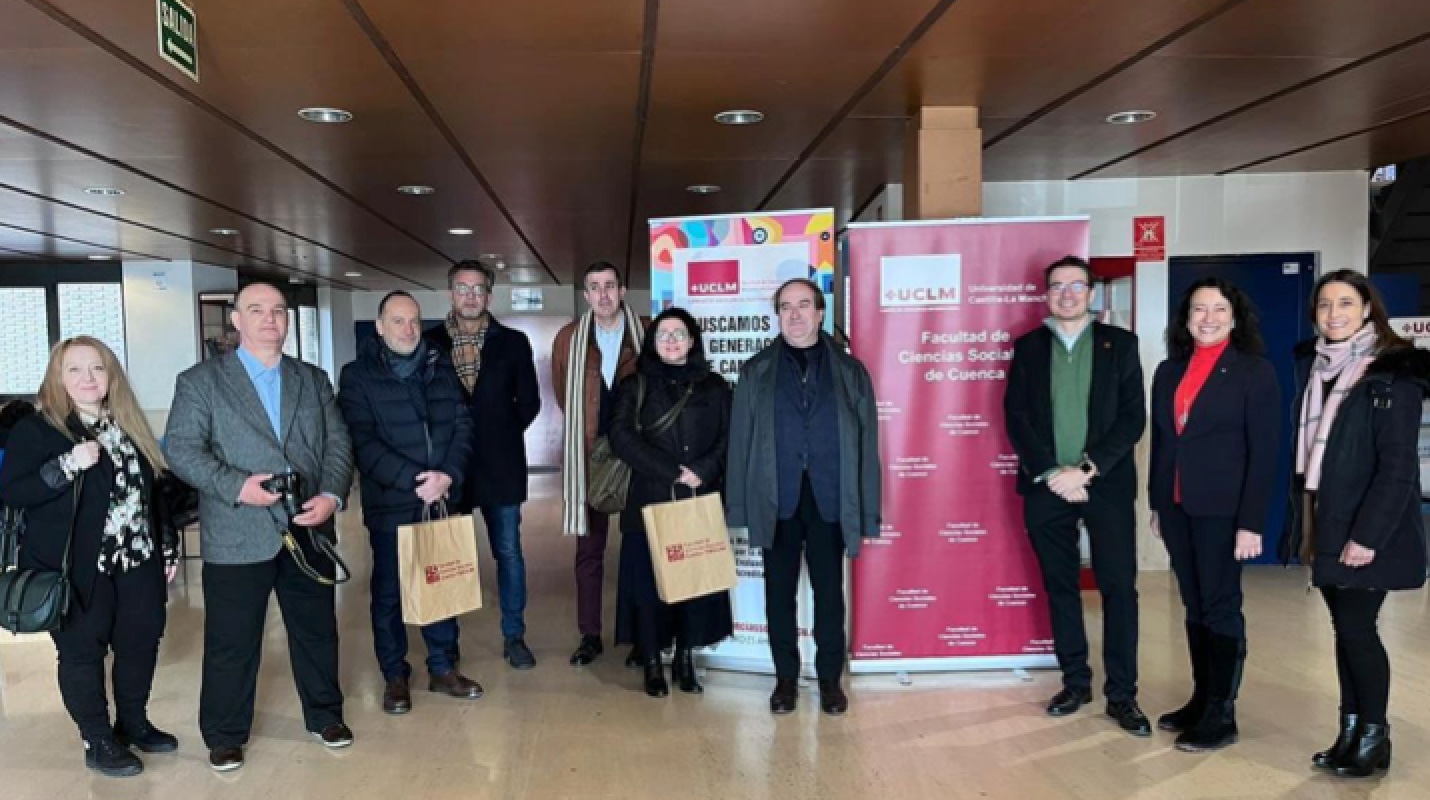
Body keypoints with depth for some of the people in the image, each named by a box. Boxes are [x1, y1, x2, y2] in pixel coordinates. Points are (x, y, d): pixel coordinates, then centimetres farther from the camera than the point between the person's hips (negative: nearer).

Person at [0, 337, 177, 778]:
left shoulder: (128, 425, 9)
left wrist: (168, 546, 11)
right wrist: (67, 466, -26)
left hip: (137, 561, 5)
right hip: (74, 568, -5)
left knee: (140, 643, 11)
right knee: (82, 652, 5)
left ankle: (133, 722, 31)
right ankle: (98, 741, 20)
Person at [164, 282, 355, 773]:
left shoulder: (313, 379, 11)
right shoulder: (199, 381, 1)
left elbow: (338, 442, 6)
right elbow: (181, 449, -7)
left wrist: (332, 495, -10)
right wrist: (236, 486, -20)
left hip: (309, 530, 3)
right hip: (237, 538, -3)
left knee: (317, 632, 15)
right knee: (231, 644, 6)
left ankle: (325, 716, 33)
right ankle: (225, 736, 24)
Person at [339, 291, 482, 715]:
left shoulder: (441, 367, 8)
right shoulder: (357, 375, -3)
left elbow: (463, 425, 3)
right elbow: (363, 443, -13)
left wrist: (448, 475, -13)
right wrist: (414, 480, -20)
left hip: (442, 500, 4)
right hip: (390, 504, -3)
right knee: (389, 591, 6)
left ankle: (443, 669, 25)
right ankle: (395, 676, 20)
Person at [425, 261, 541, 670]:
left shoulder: (513, 342, 3)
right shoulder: (430, 342, 1)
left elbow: (529, 402, 6)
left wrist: (502, 435, 2)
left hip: (500, 464, 0)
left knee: (509, 552, 7)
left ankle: (514, 636, 19)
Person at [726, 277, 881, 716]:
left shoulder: (850, 371, 5)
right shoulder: (756, 372, 5)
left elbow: (866, 443, 2)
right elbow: (740, 440, 2)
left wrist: (867, 509, -3)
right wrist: (739, 503, -4)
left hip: (830, 500, 0)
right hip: (777, 500, 1)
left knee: (829, 591, 9)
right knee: (780, 591, 10)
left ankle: (830, 677, 24)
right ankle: (785, 677, 24)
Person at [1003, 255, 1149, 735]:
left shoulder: (1120, 344, 4)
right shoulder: (1028, 347, 8)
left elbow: (1133, 417, -3)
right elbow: (1016, 419, 2)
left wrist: (1086, 470, -12)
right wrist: (1051, 473, -10)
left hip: (1107, 484, -1)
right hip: (1047, 486, 2)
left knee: (1119, 588, -1)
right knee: (1060, 587, 9)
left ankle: (1122, 694, 9)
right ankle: (1075, 681, 22)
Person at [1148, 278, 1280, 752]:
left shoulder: (1254, 371, -5)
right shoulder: (1169, 371, 10)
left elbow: (1263, 451, -9)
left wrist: (1252, 522, -14)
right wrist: (1157, 504, 11)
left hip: (1222, 510, -5)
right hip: (1177, 507, 5)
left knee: (1221, 607, 1)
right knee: (1194, 607, 12)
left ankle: (1222, 715, 11)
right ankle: (1200, 699, 23)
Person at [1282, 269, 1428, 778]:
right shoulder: (1315, 368, 9)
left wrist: (1367, 534, -20)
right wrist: (1302, 523, 9)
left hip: (1366, 531, -6)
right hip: (1326, 527, 6)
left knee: (1357, 628, -2)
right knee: (1345, 630, 11)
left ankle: (1375, 738, 13)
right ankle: (1350, 732, 19)